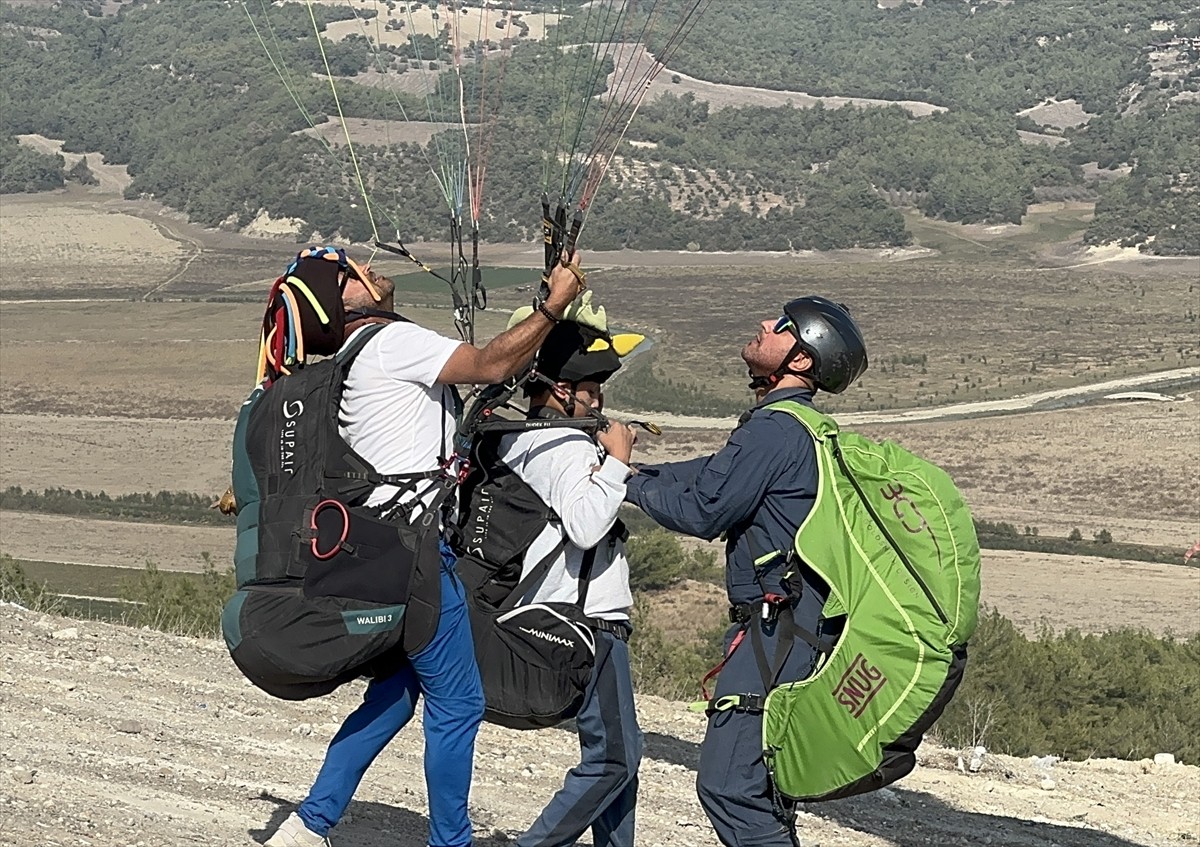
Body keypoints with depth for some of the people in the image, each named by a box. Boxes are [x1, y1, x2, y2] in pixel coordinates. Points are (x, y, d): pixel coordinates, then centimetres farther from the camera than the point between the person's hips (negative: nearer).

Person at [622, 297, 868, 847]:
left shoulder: (775, 430, -16)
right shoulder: (795, 427, 17)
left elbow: (701, 510, -14)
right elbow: (705, 473, 22)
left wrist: (627, 483, -1)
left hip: (776, 629, -11)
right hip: (790, 624, 11)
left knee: (729, 783, -13)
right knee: (758, 781, 18)